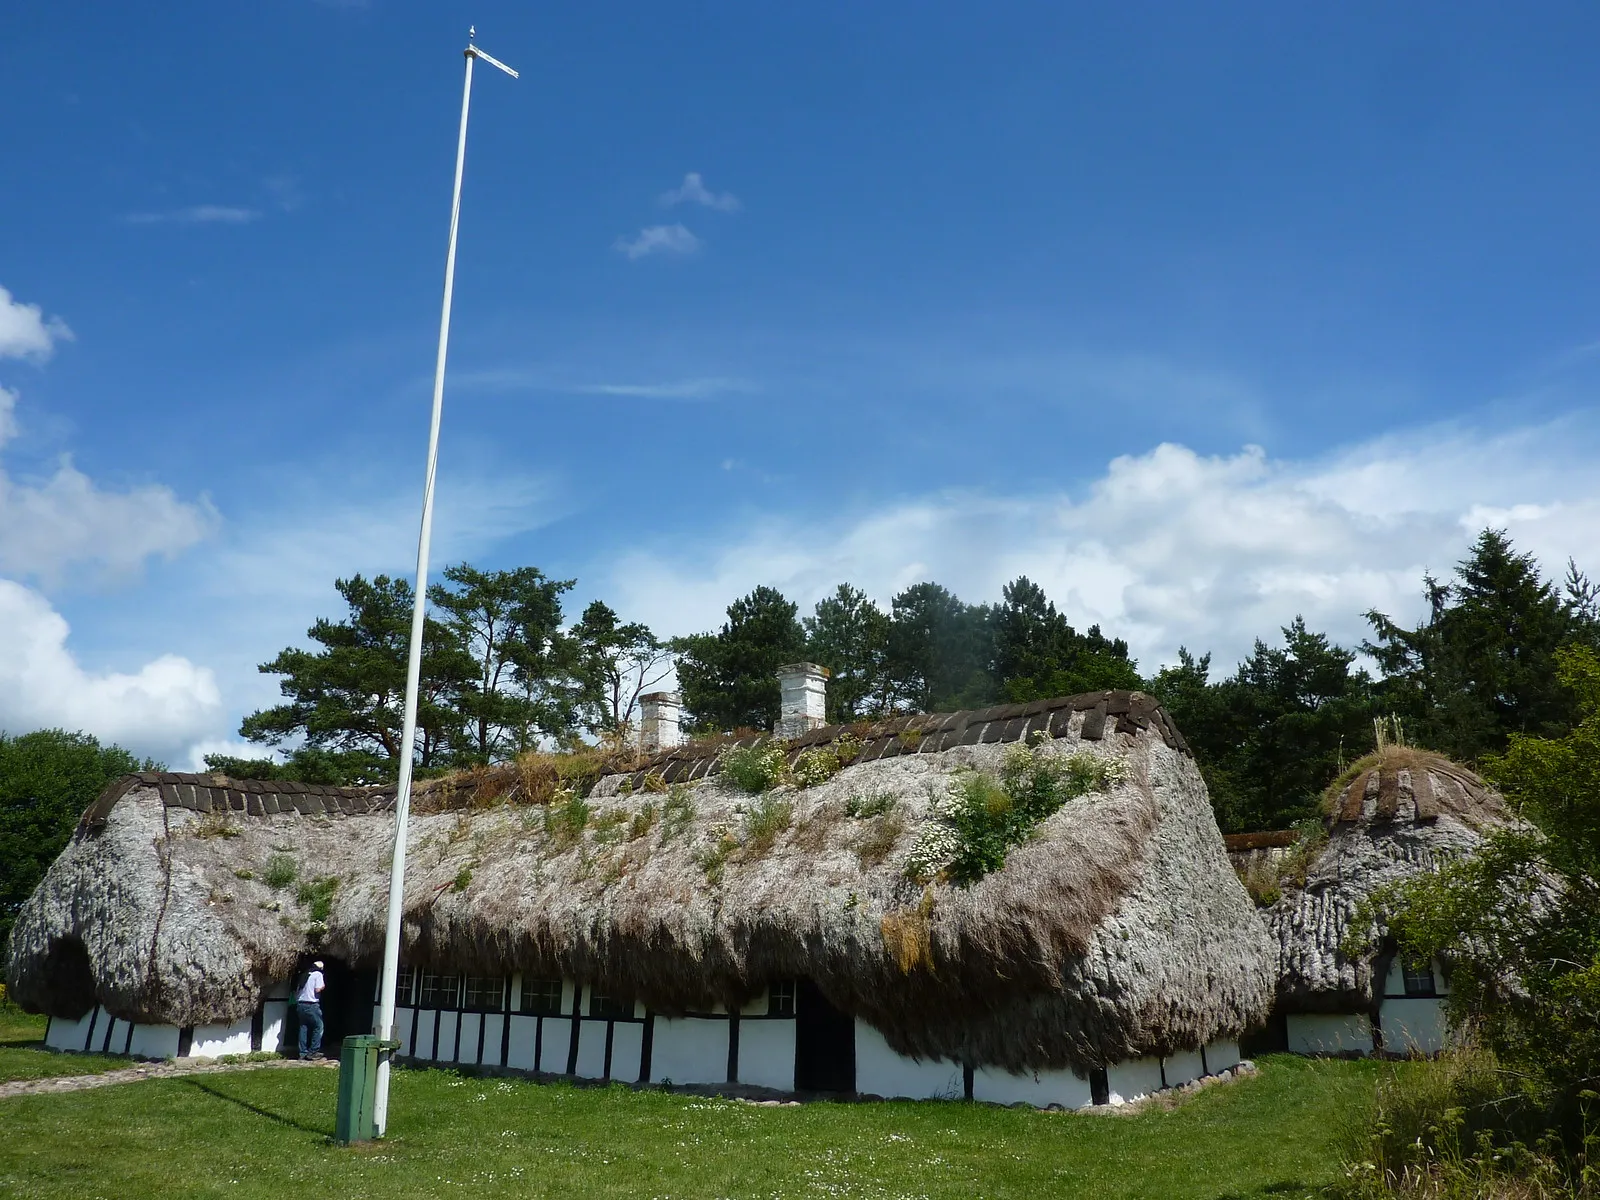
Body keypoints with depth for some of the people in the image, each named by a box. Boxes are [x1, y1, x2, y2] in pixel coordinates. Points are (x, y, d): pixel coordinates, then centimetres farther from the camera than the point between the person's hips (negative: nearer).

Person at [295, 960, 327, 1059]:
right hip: (311, 1005, -7)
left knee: (303, 1028, 9)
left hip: (300, 1004, 7)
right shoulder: (318, 974, -2)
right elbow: (317, 989, -12)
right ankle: (313, 1051, -5)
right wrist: (323, 986, 7)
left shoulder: (305, 975, 17)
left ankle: (303, 1052, 8)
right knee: (318, 1026, 0)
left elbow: (296, 992, 16)